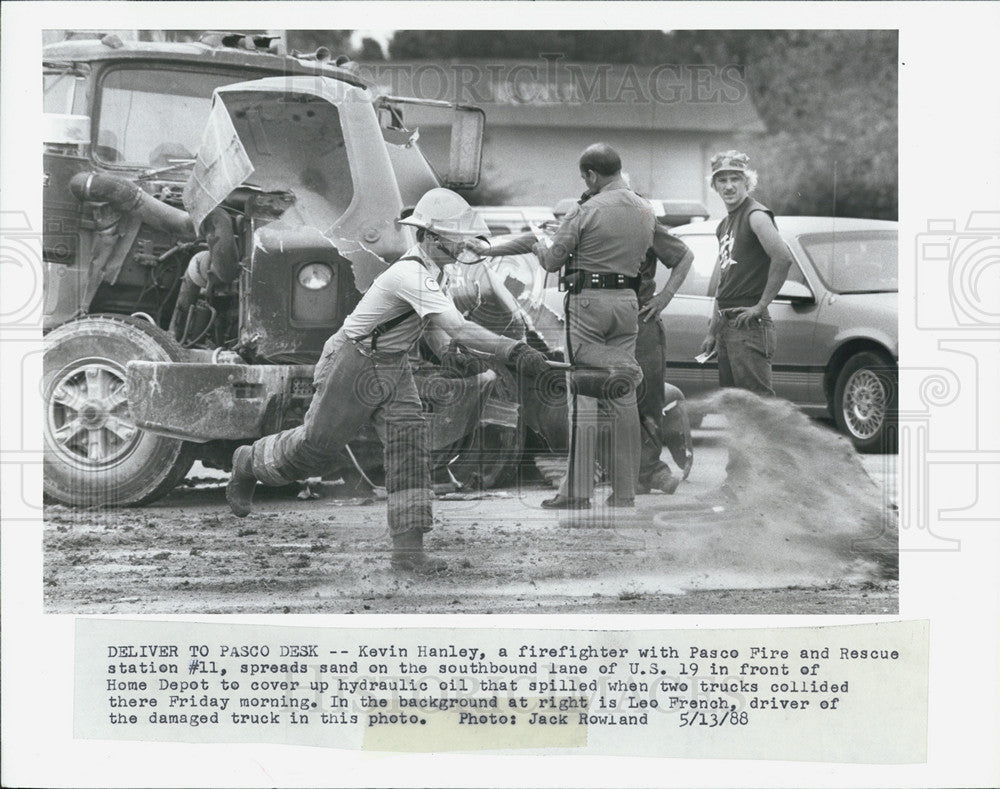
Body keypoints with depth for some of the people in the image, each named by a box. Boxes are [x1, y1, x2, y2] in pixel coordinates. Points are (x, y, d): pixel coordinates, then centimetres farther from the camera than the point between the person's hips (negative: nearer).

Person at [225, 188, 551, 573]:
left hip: (394, 367, 8)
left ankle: (408, 548, -7)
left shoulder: (435, 272, -1)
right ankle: (250, 461, 36)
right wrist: (514, 351, -47)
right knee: (317, 443, 6)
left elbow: (434, 325, 17)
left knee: (410, 446, -6)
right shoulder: (410, 275, -31)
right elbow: (458, 327, -42)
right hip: (354, 363, -8)